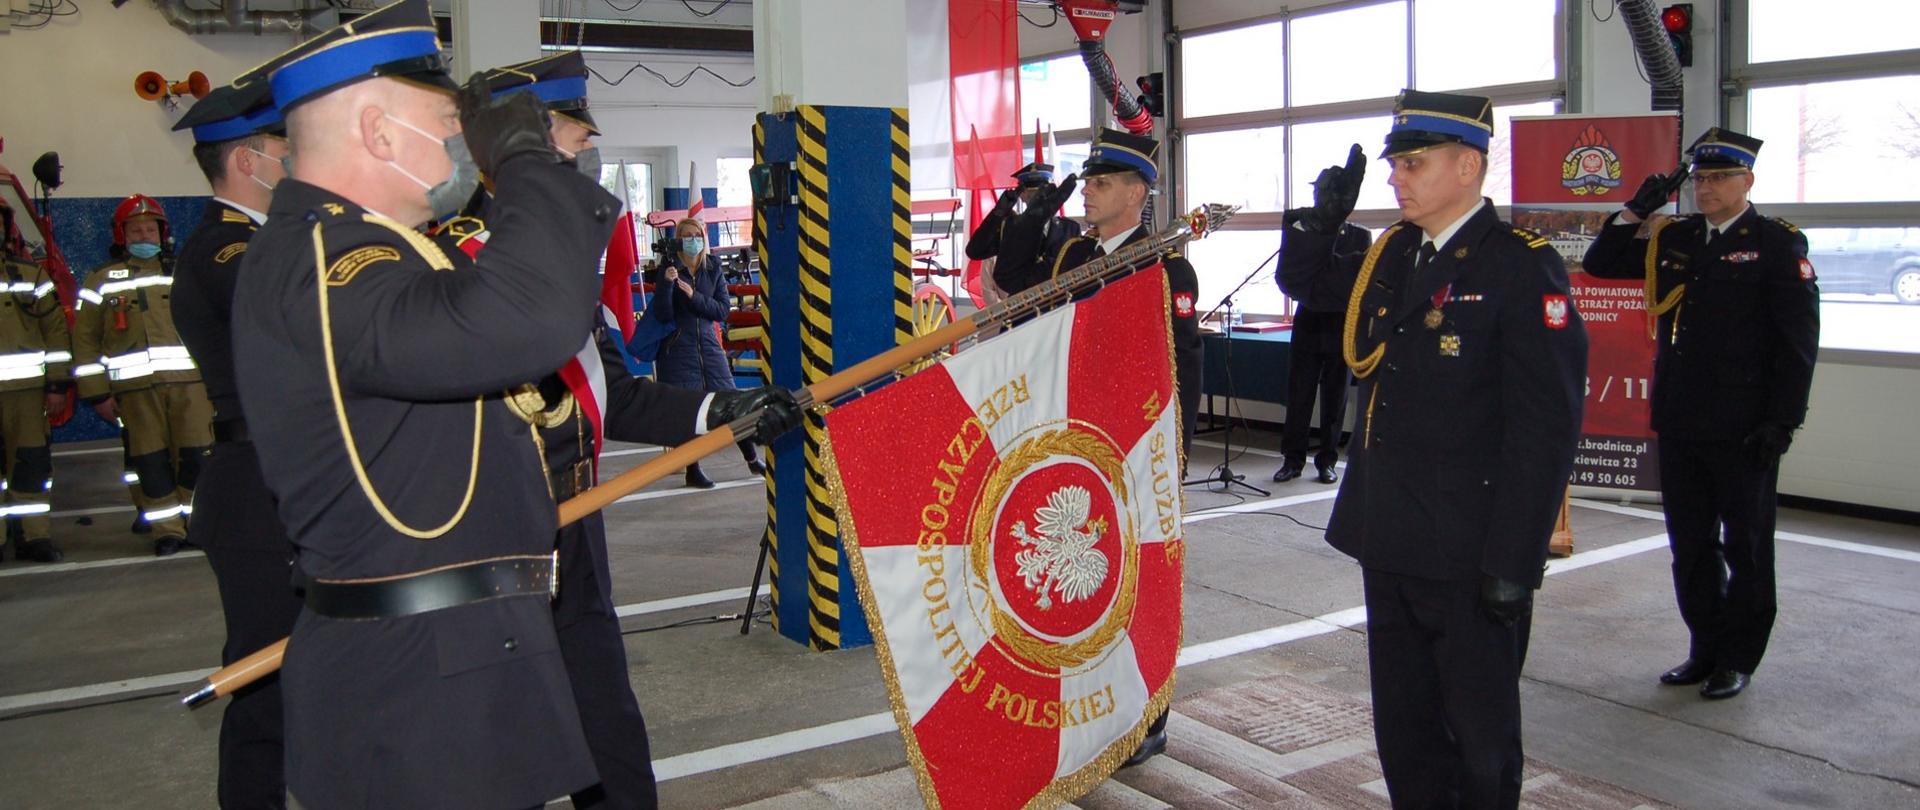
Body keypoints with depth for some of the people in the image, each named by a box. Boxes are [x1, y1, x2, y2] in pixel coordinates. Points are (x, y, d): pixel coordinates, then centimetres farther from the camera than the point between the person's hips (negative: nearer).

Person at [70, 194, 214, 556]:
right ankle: (167, 531, 7)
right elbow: (85, 340, 7)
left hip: (191, 381, 1)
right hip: (136, 389, -1)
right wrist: (97, 394, 1)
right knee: (151, 461, 0)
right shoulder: (101, 281, 11)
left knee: (195, 456, -2)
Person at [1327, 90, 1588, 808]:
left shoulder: (1523, 267, -13)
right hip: (1391, 545, 7)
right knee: (1402, 730, 19)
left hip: (1470, 557, -7)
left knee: (1479, 736, 11)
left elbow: (1546, 429, -17)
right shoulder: (1391, 256, 9)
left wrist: (1513, 564, -19)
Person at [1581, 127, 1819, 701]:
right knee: (1690, 545, 13)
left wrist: (1782, 421, -14)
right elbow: (1600, 264, 12)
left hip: (1744, 431, -5)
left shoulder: (1778, 243, -6)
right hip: (1679, 425, 5)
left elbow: (1799, 339, -9)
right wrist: (1637, 210, -1)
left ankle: (1739, 658, 20)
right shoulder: (1672, 239, 9)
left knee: (1746, 546, 8)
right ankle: (1705, 650, 26)